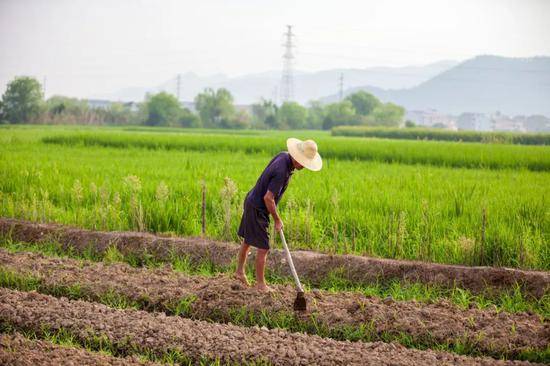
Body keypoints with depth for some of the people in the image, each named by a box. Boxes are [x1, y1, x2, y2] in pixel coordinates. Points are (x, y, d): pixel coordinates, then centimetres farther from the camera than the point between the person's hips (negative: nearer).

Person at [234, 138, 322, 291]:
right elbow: (268, 198, -30)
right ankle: (260, 284, 7)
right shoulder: (282, 172, -31)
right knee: (263, 247, -2)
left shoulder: (283, 155, -3)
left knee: (248, 240, 22)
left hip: (252, 201, 10)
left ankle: (240, 271, 37)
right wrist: (277, 220, -17)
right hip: (257, 209, -10)